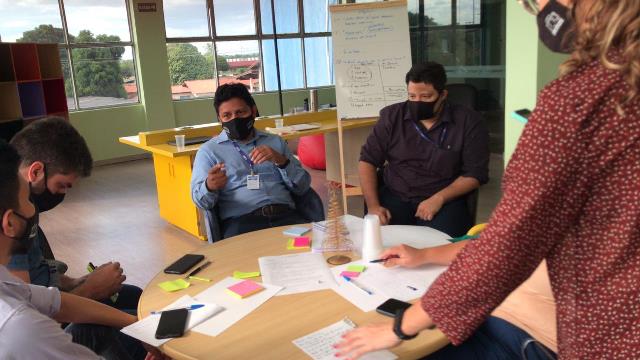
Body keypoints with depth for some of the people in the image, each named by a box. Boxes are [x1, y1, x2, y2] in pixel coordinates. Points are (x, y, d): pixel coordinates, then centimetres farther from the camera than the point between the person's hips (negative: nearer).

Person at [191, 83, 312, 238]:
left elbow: (303, 187, 14)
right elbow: (200, 200, 4)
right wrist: (210, 187, -19)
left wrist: (281, 161, -4)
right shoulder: (208, 151, 14)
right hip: (240, 220, -2)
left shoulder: (275, 142, 21)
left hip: (285, 214, 2)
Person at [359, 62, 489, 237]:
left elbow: (475, 173, -3)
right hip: (394, 196, 2)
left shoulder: (468, 122, -3)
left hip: (445, 200, -1)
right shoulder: (392, 116, 4)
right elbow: (368, 160, 3)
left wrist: (439, 199, -18)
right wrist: (373, 205, -11)